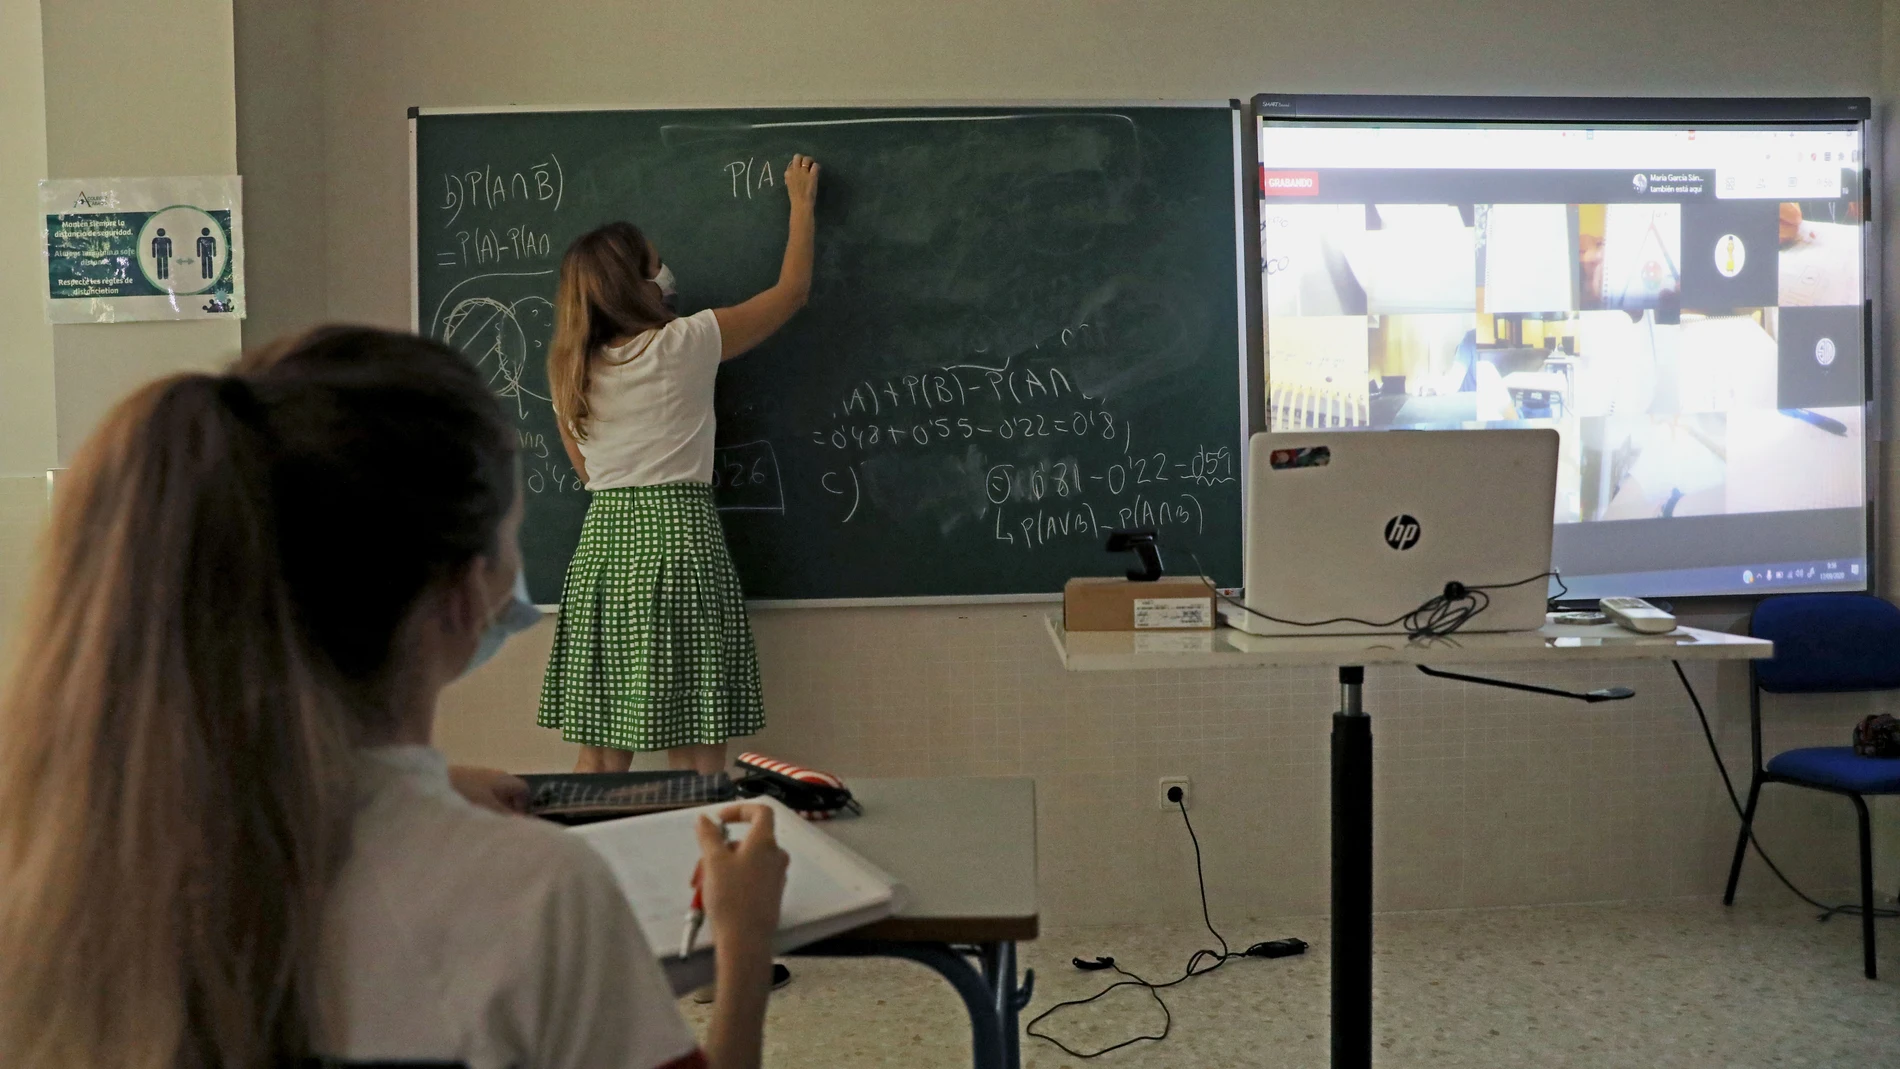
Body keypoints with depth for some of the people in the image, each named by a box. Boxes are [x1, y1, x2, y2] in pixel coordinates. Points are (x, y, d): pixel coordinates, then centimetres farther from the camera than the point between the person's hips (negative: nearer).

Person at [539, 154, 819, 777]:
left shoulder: (571, 369, 8)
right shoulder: (684, 344, -5)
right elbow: (792, 290, 7)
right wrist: (802, 203, 19)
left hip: (603, 540, 5)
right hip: (677, 536, -5)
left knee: (601, 752, 8)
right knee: (695, 756, 0)